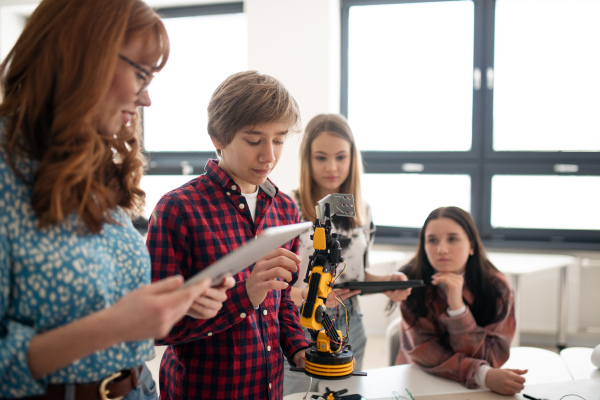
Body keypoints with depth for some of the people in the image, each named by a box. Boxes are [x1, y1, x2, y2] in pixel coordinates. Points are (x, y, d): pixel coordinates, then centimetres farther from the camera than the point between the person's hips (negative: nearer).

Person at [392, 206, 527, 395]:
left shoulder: (497, 288, -10)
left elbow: (483, 357, -15)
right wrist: (483, 375, -28)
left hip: (473, 389, 1)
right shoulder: (411, 281, -12)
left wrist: (457, 306, -28)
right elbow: (424, 352, -15)